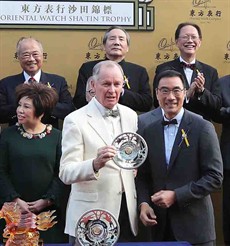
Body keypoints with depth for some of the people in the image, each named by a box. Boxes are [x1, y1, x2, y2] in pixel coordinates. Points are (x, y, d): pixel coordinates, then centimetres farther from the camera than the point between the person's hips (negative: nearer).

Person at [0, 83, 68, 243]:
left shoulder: (56, 136, 1)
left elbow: (62, 173, -2)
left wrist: (47, 200, -9)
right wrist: (15, 200, -10)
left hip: (49, 209, 0)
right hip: (15, 209, 0)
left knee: (50, 240, 5)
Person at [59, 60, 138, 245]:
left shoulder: (131, 115, 6)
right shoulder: (76, 120, -9)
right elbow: (66, 173, -15)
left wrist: (142, 202, 7)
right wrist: (95, 164, -33)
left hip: (128, 212, 4)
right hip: (91, 215, -4)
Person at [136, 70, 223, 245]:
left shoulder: (203, 128, -7)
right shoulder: (149, 131, 6)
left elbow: (215, 177, -10)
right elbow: (143, 176, 10)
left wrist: (175, 196, -15)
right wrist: (143, 203, -7)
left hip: (194, 224, -3)